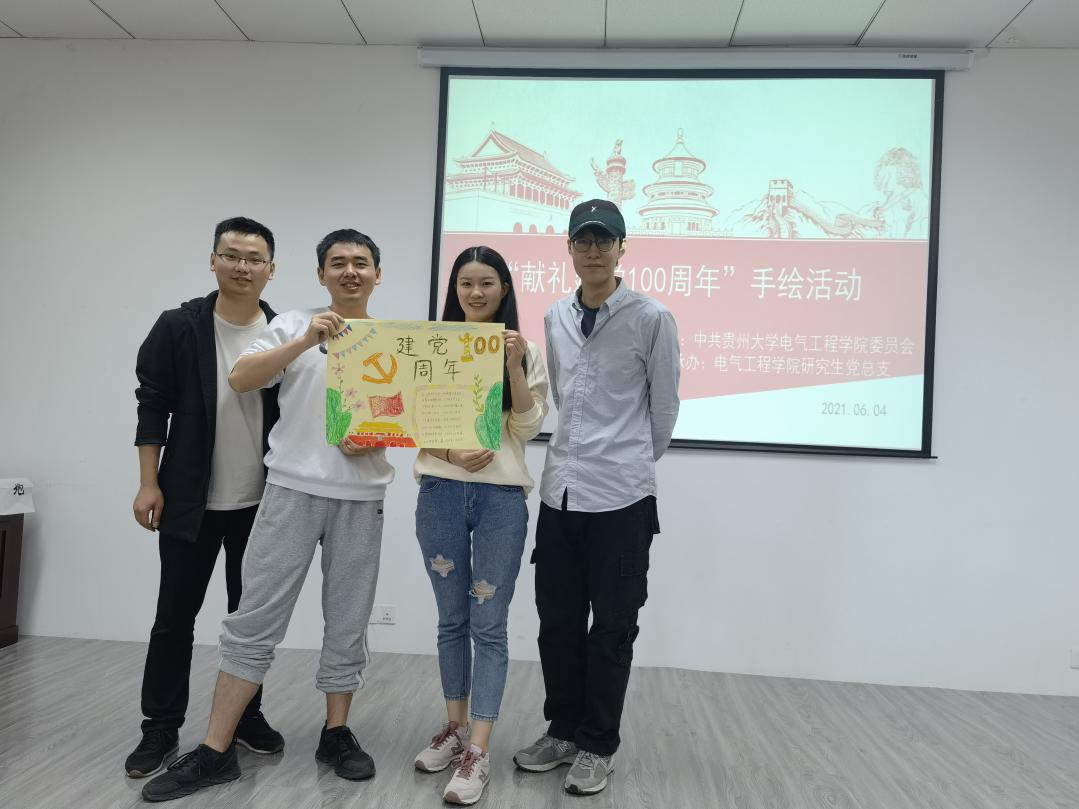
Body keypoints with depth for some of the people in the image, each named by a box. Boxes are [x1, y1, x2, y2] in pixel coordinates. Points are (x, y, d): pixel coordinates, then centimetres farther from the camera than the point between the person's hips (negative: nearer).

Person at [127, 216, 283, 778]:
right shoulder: (178, 327, -4)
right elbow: (152, 406, -1)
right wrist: (149, 483, -6)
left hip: (261, 503, 1)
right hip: (190, 501, -1)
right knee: (175, 616, 7)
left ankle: (247, 715, 28)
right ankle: (160, 728, 23)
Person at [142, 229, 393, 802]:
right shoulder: (293, 325, 5)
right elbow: (240, 379, -9)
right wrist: (305, 341, -21)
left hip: (360, 496, 2)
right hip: (292, 489, -1)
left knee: (348, 622, 9)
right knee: (254, 621, 1)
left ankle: (336, 734, 24)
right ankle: (216, 751, 11)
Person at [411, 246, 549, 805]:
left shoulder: (524, 351, 5)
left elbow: (528, 427, -1)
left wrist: (514, 366, -13)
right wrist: (451, 453, -14)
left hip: (501, 496, -1)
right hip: (440, 494, 2)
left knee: (489, 625, 1)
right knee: (452, 620, 13)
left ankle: (479, 752, 10)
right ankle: (455, 727, 30)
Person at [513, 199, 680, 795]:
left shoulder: (652, 319, -6)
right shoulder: (554, 319, 8)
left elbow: (665, 407, 1)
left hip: (621, 495, -4)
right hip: (559, 489, 5)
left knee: (612, 628, 8)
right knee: (557, 621, 14)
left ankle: (598, 746, 24)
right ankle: (563, 730, 32)